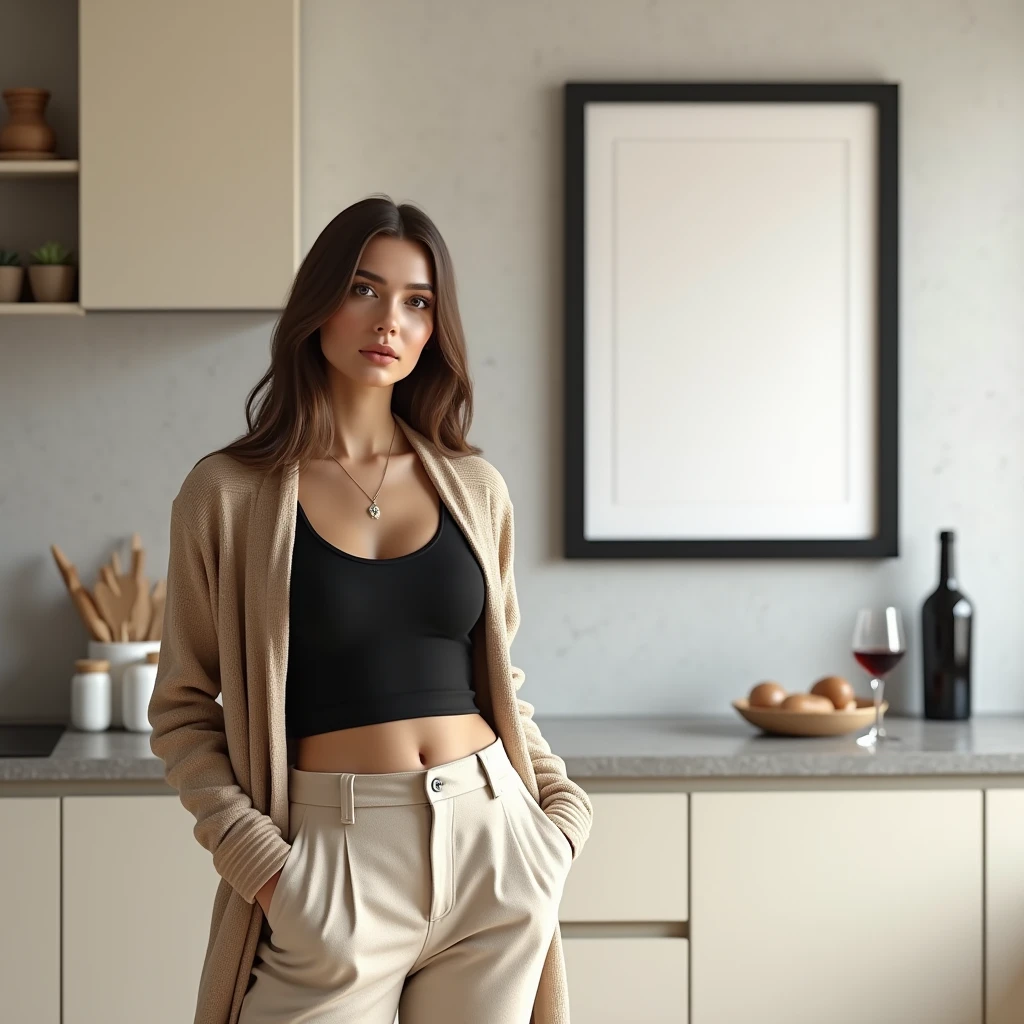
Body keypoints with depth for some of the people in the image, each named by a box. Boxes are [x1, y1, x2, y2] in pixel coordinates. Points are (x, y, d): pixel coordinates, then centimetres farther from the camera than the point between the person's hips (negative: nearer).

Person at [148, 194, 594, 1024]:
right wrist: (258, 857, -11)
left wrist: (565, 804, 6)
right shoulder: (228, 492, -2)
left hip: (491, 841, 3)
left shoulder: (474, 489, 8)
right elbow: (183, 709, 1)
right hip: (333, 858, -3)